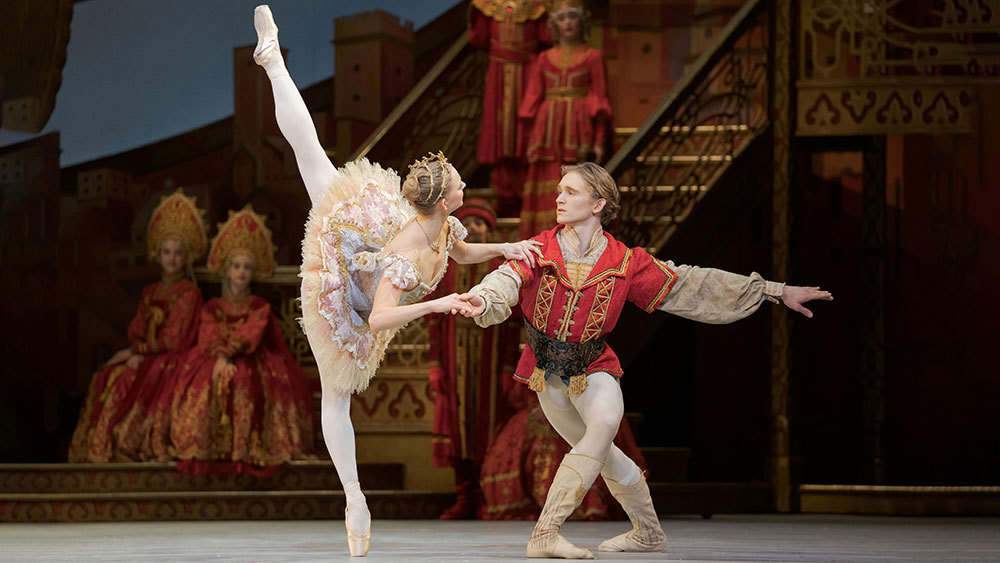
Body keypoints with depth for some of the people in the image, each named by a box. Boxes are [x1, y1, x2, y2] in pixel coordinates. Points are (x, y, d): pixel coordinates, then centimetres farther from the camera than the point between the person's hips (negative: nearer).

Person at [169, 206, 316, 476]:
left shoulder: (259, 307, 13)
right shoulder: (212, 307, 18)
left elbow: (251, 335, -5)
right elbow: (210, 336, 0)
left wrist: (229, 354, -21)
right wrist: (221, 358, -21)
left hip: (251, 361, -1)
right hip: (216, 360, 1)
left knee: (246, 382, -35)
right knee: (204, 382, -31)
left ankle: (248, 445, -36)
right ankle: (207, 445, -31)